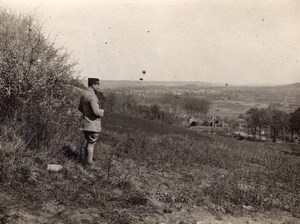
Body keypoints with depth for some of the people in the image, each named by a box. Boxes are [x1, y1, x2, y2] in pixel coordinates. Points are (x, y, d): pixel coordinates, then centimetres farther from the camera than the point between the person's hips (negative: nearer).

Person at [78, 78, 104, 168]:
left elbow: (80, 108, 19)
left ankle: (84, 161, 30)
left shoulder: (83, 94, 9)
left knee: (88, 142, 21)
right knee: (91, 144, 2)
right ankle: (89, 165, 11)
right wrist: (102, 111, -7)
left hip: (85, 123, 9)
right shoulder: (92, 96, -21)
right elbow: (96, 111, -27)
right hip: (92, 124, -9)